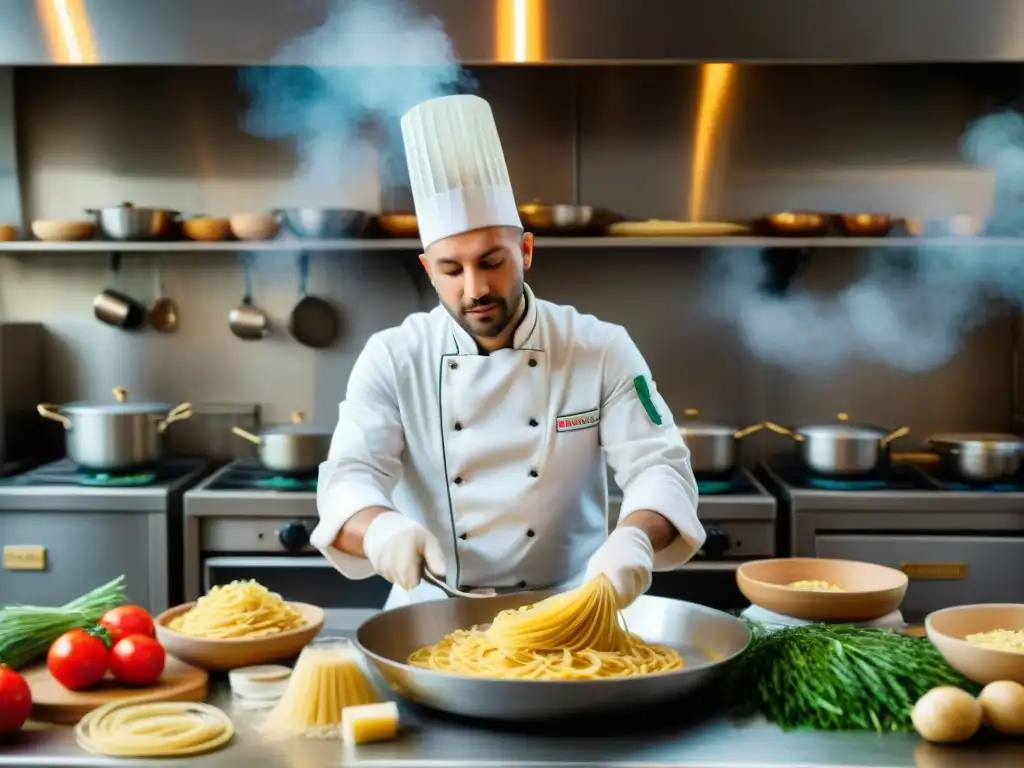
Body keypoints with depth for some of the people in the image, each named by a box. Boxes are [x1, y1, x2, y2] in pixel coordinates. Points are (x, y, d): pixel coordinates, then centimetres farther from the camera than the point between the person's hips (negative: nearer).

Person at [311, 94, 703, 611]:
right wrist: (380, 528, -33)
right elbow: (350, 476, -9)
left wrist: (635, 538, -30)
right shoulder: (392, 358, -1)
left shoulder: (602, 349, -2)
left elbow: (658, 466, -8)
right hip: (433, 616, 1)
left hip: (569, 611, 0)